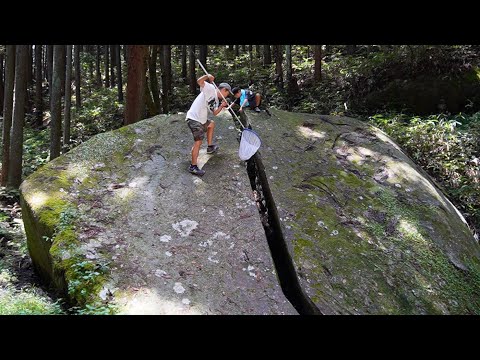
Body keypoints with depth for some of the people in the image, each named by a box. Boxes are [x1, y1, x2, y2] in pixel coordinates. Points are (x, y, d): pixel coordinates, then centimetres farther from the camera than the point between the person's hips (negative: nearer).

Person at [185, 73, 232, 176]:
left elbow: (214, 113, 17)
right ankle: (193, 167, -19)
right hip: (194, 119, -10)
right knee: (198, 141, -18)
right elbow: (199, 81, -18)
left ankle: (210, 147, 45)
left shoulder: (216, 100, 20)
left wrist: (222, 106, 2)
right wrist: (207, 76, -36)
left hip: (201, 119, 10)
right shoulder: (210, 89, -6)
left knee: (211, 124, 35)